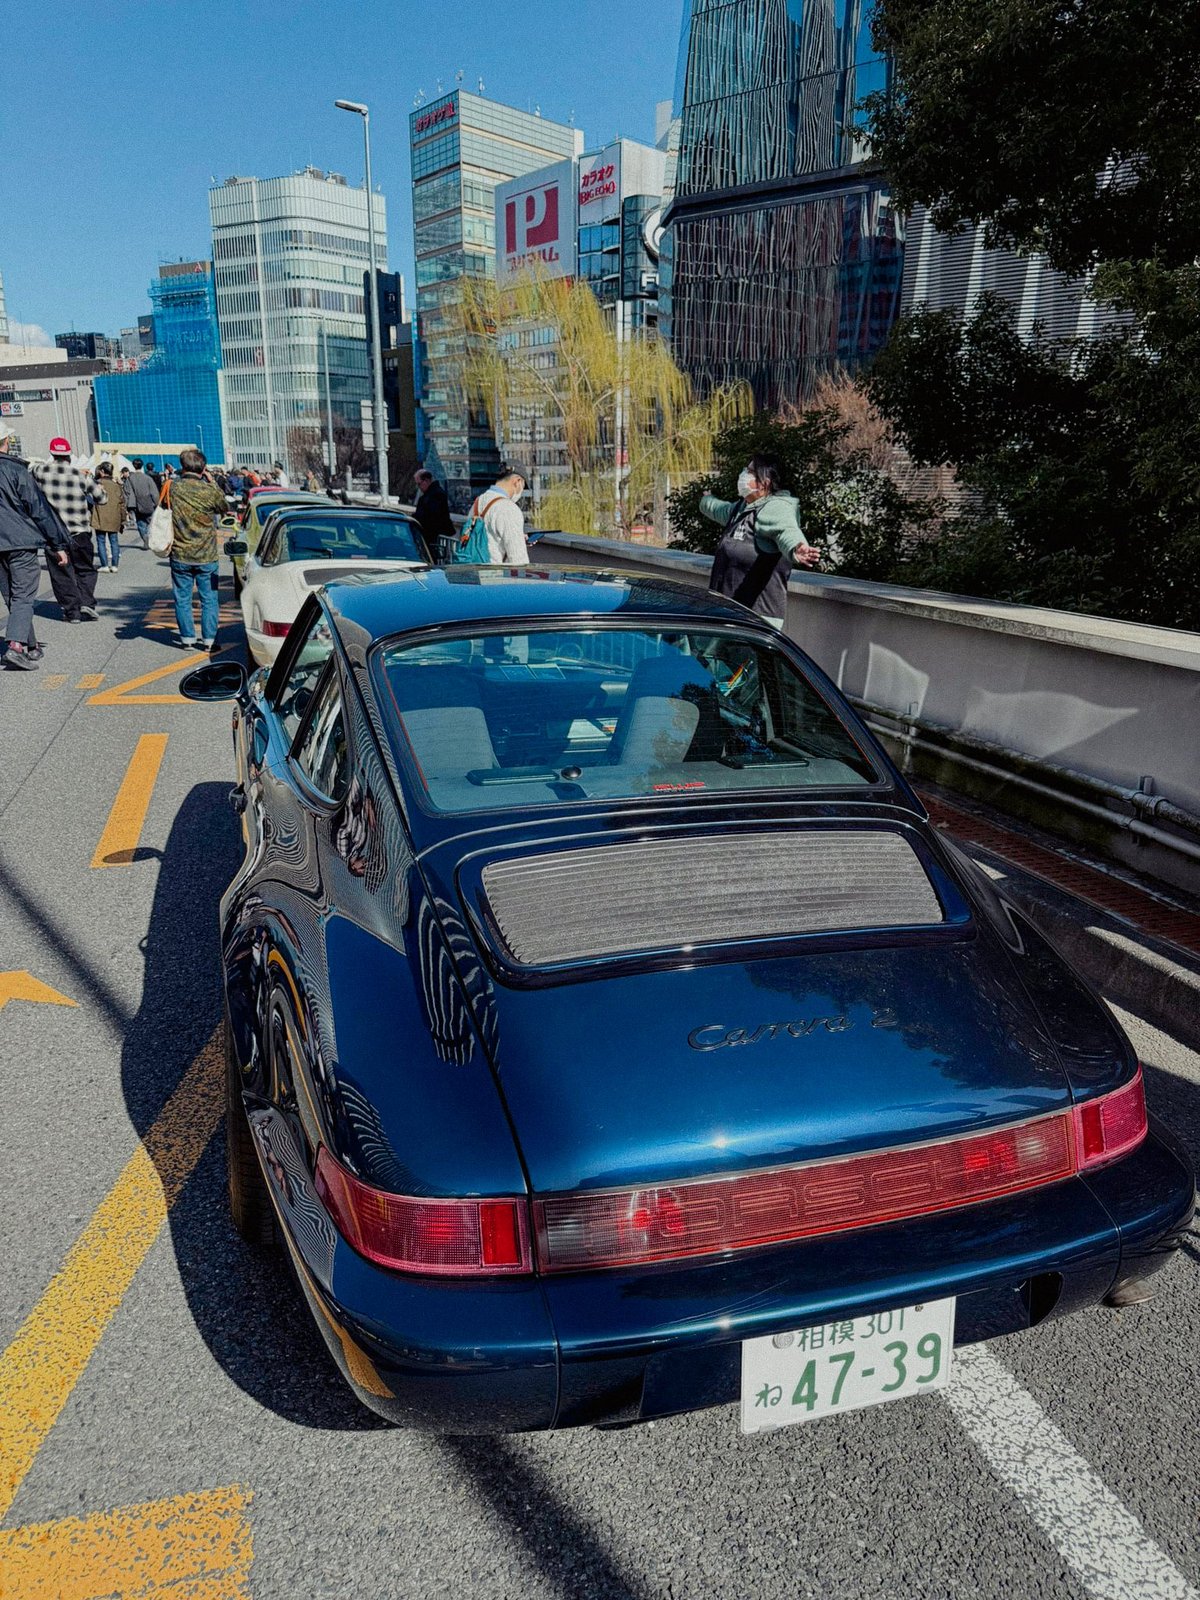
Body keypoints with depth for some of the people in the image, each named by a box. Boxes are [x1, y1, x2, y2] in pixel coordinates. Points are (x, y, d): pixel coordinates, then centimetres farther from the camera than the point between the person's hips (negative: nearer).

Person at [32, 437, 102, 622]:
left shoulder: (41, 471, -2)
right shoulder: (78, 474, -4)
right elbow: (100, 497, 2)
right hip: (79, 532, 0)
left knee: (61, 573, 10)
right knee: (85, 570, 14)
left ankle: (72, 610, 8)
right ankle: (87, 602, -5)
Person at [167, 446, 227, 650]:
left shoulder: (172, 487, -7)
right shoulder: (209, 491, -11)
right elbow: (223, 509, 7)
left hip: (180, 556, 1)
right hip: (206, 556, -1)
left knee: (182, 599, 11)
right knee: (209, 599, 8)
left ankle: (187, 639, 14)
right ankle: (209, 639, 9)